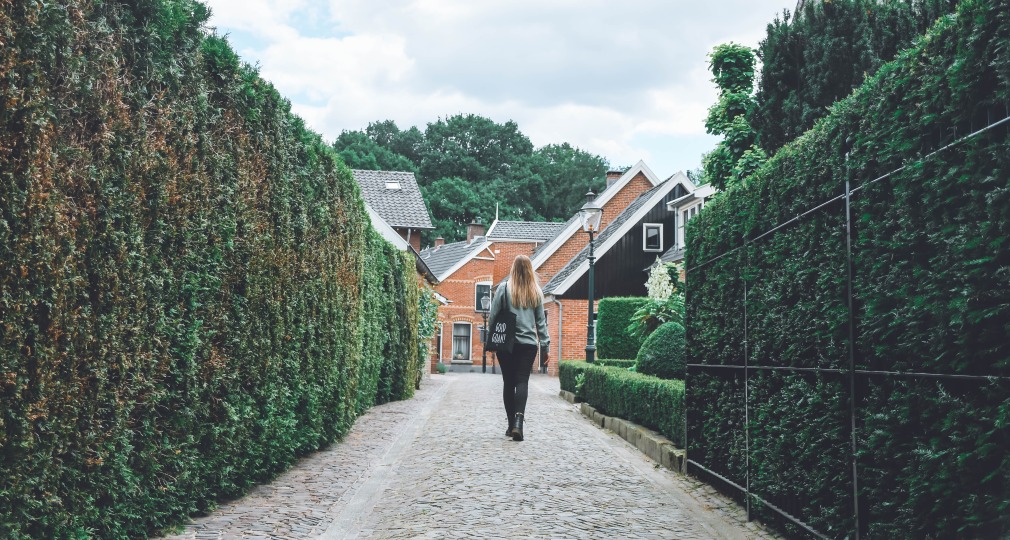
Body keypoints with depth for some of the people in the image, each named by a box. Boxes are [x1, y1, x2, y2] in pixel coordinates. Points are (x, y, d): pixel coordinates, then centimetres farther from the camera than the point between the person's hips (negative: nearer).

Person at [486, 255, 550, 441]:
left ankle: (512, 424, 11)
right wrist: (545, 346, 11)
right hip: (528, 343, 1)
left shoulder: (504, 289, -3)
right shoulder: (536, 292, 4)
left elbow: (493, 316, -2)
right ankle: (518, 421, -20)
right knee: (522, 382, 0)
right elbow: (541, 322, 7)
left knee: (508, 382, 8)